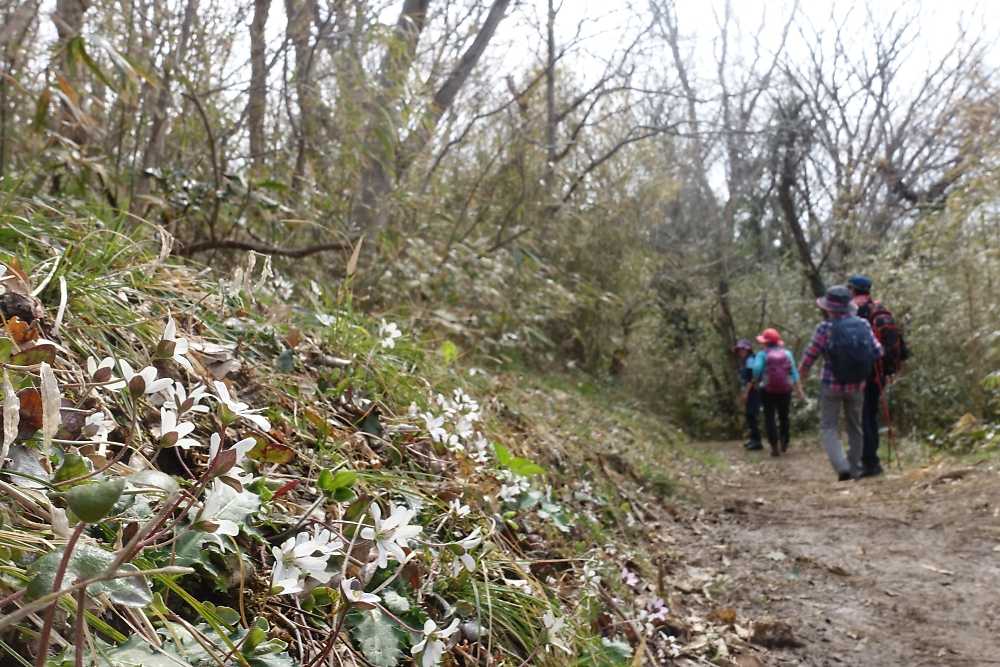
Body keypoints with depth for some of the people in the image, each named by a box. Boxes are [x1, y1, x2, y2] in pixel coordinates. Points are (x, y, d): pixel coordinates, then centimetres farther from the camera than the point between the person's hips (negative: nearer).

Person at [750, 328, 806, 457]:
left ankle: (775, 447, -2)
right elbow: (794, 372, 0)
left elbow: (757, 369, -21)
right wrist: (799, 390, 1)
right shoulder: (787, 353, 4)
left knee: (770, 418, 3)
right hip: (785, 390, 3)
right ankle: (784, 443, 19)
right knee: (784, 417, 18)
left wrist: (756, 381, -1)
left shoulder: (762, 354, -7)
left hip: (768, 390, -3)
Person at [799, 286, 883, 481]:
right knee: (855, 427, 17)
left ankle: (842, 466, -11)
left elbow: (810, 356, -8)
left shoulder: (825, 328, -13)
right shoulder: (863, 324, -3)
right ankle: (854, 470, 23)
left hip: (831, 385, -3)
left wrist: (802, 372, 12)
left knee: (828, 427, 6)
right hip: (857, 386, 4)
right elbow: (878, 352, 1)